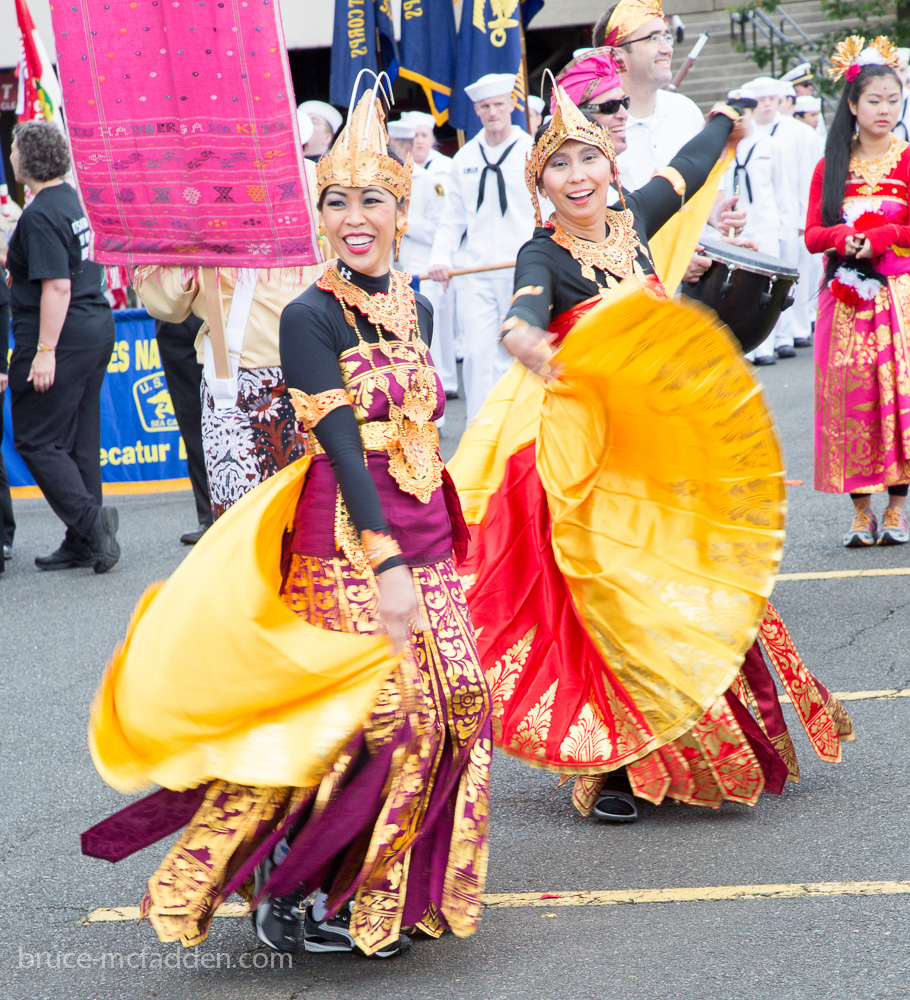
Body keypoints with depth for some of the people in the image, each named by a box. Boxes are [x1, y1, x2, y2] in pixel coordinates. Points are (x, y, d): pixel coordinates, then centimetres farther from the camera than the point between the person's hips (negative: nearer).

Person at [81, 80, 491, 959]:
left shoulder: (414, 309, 11)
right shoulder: (309, 317, -9)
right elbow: (341, 443, -17)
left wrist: (429, 544, 17)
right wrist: (385, 561, -25)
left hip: (421, 533, 7)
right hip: (347, 537, -7)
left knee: (446, 705, 3)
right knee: (378, 709, -12)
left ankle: (390, 894, 17)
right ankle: (289, 897, 2)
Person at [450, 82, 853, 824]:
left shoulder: (632, 222, 4)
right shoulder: (545, 254, -12)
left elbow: (688, 167, 25)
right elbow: (529, 298, -35)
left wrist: (726, 120, 44)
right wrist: (522, 333, -59)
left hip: (660, 438, 6)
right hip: (586, 448, -6)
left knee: (684, 589, 10)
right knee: (610, 600, -7)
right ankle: (612, 770, 1)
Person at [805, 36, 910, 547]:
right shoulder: (831, 165, 10)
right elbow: (813, 235, 6)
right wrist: (845, 236, -12)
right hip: (845, 295, 2)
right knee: (849, 398, -2)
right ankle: (862, 509, 3)